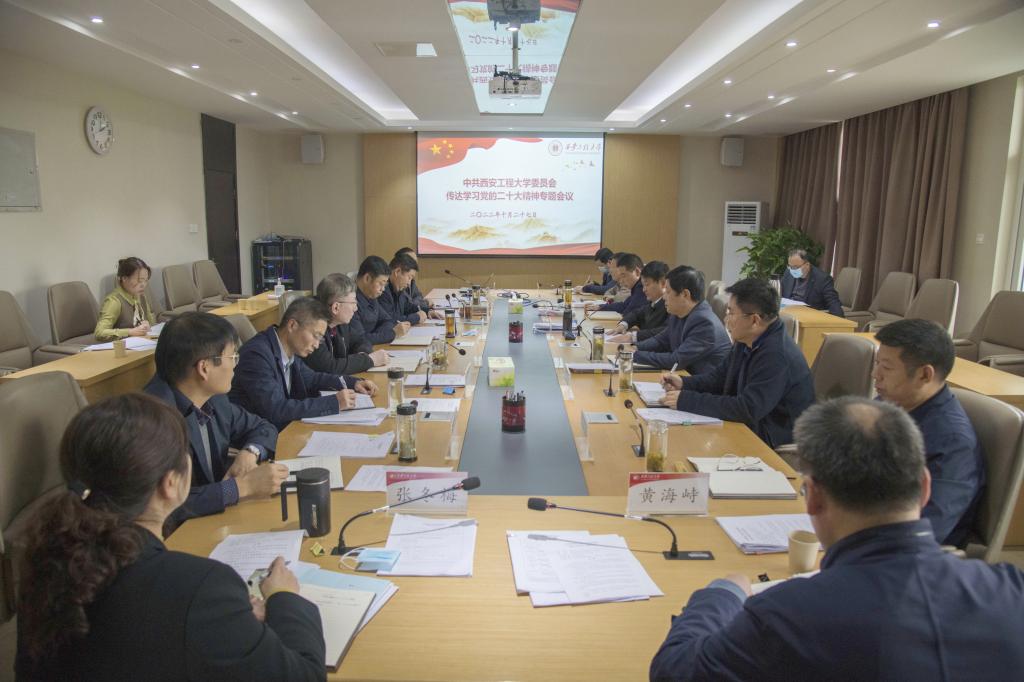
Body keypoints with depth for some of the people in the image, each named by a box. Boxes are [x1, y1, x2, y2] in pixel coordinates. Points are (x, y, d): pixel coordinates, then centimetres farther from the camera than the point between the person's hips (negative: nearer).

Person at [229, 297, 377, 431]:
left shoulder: (289, 350, 2)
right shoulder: (257, 354, -21)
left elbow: (311, 379, 20)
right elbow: (275, 409, -27)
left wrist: (353, 383, 6)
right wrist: (334, 403, -25)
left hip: (283, 429, 8)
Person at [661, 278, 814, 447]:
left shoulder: (777, 355, -27)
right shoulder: (747, 341, 3)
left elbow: (748, 409, -30)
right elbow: (719, 377, 16)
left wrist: (687, 401, -25)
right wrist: (684, 383, -3)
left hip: (777, 443, -8)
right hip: (753, 426, 8)